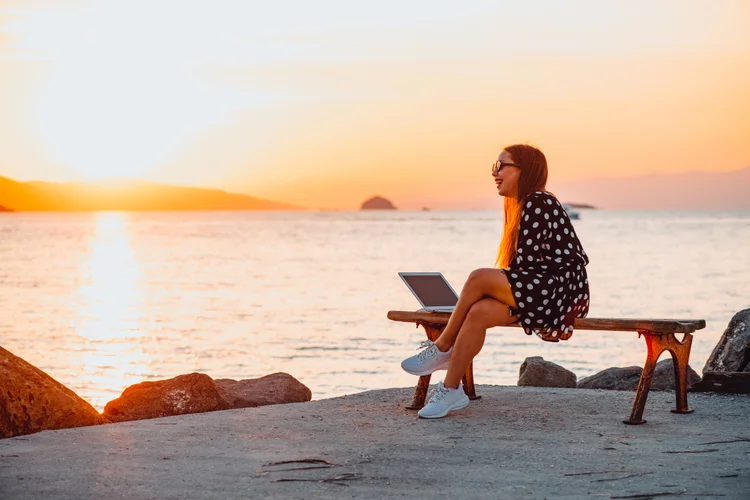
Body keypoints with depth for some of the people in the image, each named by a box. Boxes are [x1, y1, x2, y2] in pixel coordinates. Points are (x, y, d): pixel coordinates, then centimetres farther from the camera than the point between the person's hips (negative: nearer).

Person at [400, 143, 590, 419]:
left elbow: (526, 262, -15)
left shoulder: (537, 203, -10)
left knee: (479, 277, -25)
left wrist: (495, 283, -1)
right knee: (479, 311, -17)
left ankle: (442, 347, -7)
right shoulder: (526, 205, 20)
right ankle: (451, 390, -16)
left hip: (562, 290, -9)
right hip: (540, 290, 9)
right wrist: (497, 289, 8)